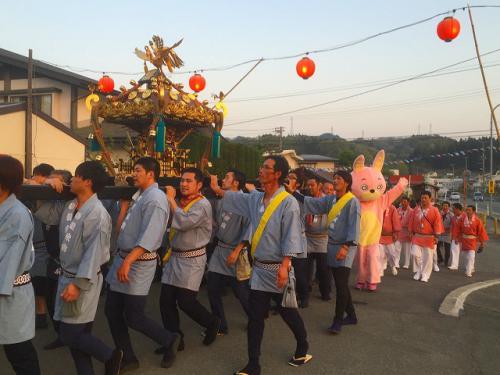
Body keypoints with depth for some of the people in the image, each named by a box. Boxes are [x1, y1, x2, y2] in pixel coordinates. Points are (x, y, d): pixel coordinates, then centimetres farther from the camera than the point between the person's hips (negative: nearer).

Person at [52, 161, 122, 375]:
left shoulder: (97, 213, -22)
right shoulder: (70, 207, 5)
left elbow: (94, 252, -24)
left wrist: (78, 284, -25)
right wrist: (65, 277, 16)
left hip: (82, 280, -8)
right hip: (66, 276, 8)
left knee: (70, 335, 0)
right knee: (75, 334, 15)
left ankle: (111, 356, 19)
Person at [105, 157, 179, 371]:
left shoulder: (155, 199, -16)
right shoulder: (138, 196, 12)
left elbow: (148, 238, -25)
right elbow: (120, 227, 16)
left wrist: (128, 262, -29)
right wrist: (124, 203, 11)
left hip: (139, 262, -9)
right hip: (123, 257, 9)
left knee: (133, 317, -1)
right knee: (112, 311, 12)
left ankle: (169, 340, 22)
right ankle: (127, 358, 26)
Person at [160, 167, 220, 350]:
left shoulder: (203, 204, -13)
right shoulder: (179, 202, 10)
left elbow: (184, 223, -28)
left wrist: (171, 200, -19)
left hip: (192, 259, -7)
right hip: (174, 256, 7)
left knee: (186, 301, -4)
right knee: (166, 300, 5)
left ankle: (212, 323, 23)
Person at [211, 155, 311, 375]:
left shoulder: (288, 202, -16)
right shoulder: (254, 198, 4)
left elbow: (291, 237, -18)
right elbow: (235, 198, 22)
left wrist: (284, 266, -21)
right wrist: (216, 189, 18)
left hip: (278, 268, -6)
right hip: (259, 268, 6)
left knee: (288, 312, 14)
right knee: (254, 318, 9)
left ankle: (303, 349, 40)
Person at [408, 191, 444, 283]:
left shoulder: (434, 210, -6)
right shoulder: (416, 209, 4)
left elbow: (437, 223, -6)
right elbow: (412, 222, 10)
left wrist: (436, 236, -9)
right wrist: (411, 232, 8)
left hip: (429, 238, -2)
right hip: (417, 236, 3)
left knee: (428, 257, 3)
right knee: (416, 254, -3)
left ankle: (425, 275, 13)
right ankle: (419, 271, 19)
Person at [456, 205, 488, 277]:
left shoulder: (477, 221, -10)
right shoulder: (462, 220, -3)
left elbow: (481, 232, -5)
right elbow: (459, 230, 8)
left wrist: (482, 243, -3)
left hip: (473, 240, -4)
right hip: (464, 240, 4)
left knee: (471, 256, -11)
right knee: (466, 256, 16)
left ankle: (468, 272, -5)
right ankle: (471, 269, 37)